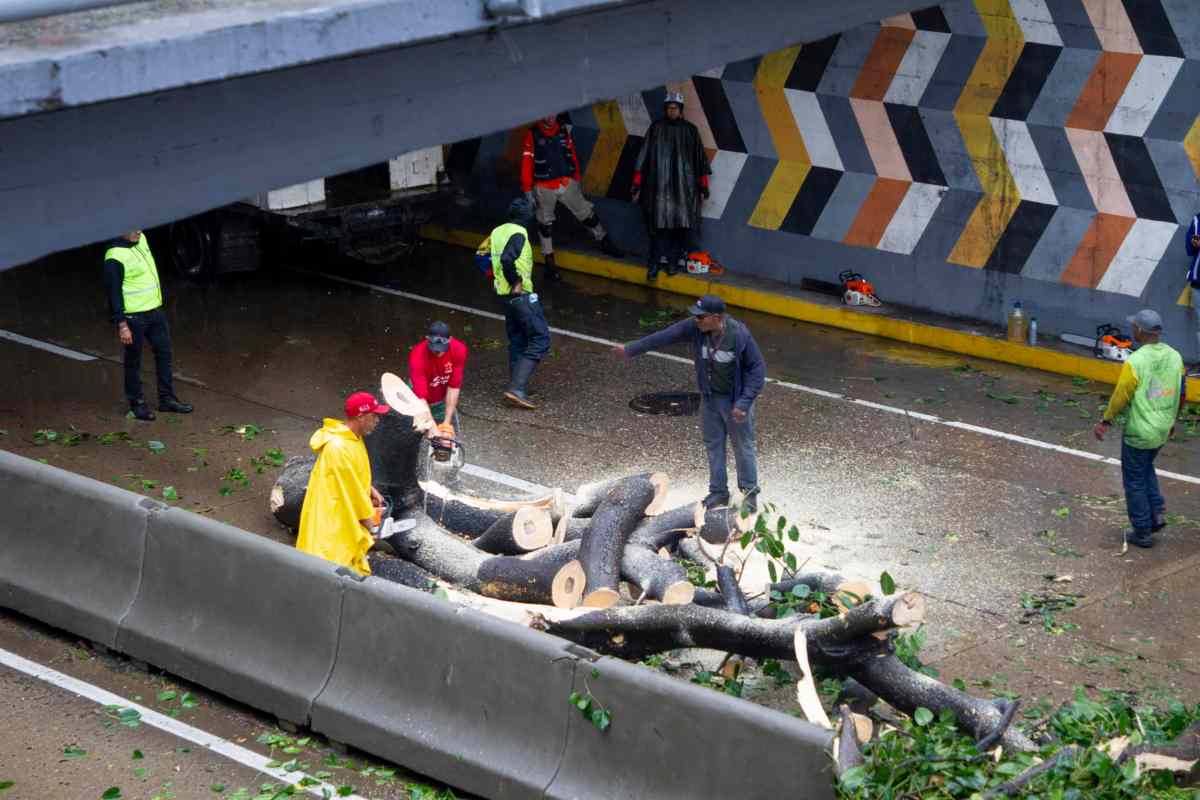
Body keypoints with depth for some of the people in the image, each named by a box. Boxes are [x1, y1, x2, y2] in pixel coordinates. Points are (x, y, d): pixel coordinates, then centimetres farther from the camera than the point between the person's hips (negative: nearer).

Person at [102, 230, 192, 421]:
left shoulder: (141, 239, 1)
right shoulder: (115, 258, -21)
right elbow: (114, 293, -20)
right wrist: (121, 325, -21)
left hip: (155, 310, 8)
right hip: (133, 317, -8)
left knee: (164, 352, 14)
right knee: (133, 360, 6)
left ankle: (167, 399, 25)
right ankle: (137, 404, 18)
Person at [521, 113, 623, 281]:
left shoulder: (564, 130, 4)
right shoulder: (533, 134, -9)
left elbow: (573, 155, 13)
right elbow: (527, 162, -9)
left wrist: (576, 179, 16)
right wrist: (527, 190, -11)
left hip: (567, 184, 4)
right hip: (544, 188, -4)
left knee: (587, 213, 8)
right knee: (546, 223, 5)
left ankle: (605, 243, 24)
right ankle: (549, 262, 13)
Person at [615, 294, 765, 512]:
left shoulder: (739, 334, -27)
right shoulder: (695, 328, -14)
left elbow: (757, 368, -19)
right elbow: (663, 337, -4)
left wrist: (744, 403, -23)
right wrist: (630, 349, 2)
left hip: (735, 399, -5)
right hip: (710, 397, 5)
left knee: (743, 446, 6)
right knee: (713, 445, 14)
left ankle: (750, 493, 20)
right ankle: (718, 492, 27)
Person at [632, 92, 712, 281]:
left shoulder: (690, 130, 9)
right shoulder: (656, 129, 6)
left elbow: (700, 159, 12)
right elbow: (644, 157, 5)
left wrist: (703, 186, 10)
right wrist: (637, 185, 1)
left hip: (683, 187, 1)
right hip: (659, 186, -1)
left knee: (680, 224, -3)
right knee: (658, 224, -6)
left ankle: (674, 260, 5)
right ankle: (654, 263, -4)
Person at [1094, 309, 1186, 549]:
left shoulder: (1135, 362, -22)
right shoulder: (1175, 357, -3)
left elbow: (1121, 397, -17)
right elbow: (1181, 394, 7)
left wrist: (1106, 422, -2)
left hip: (1138, 433, -6)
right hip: (1163, 430, 6)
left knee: (1135, 481, 10)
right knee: (1146, 469, 30)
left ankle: (1143, 533, 17)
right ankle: (1157, 512, 17)